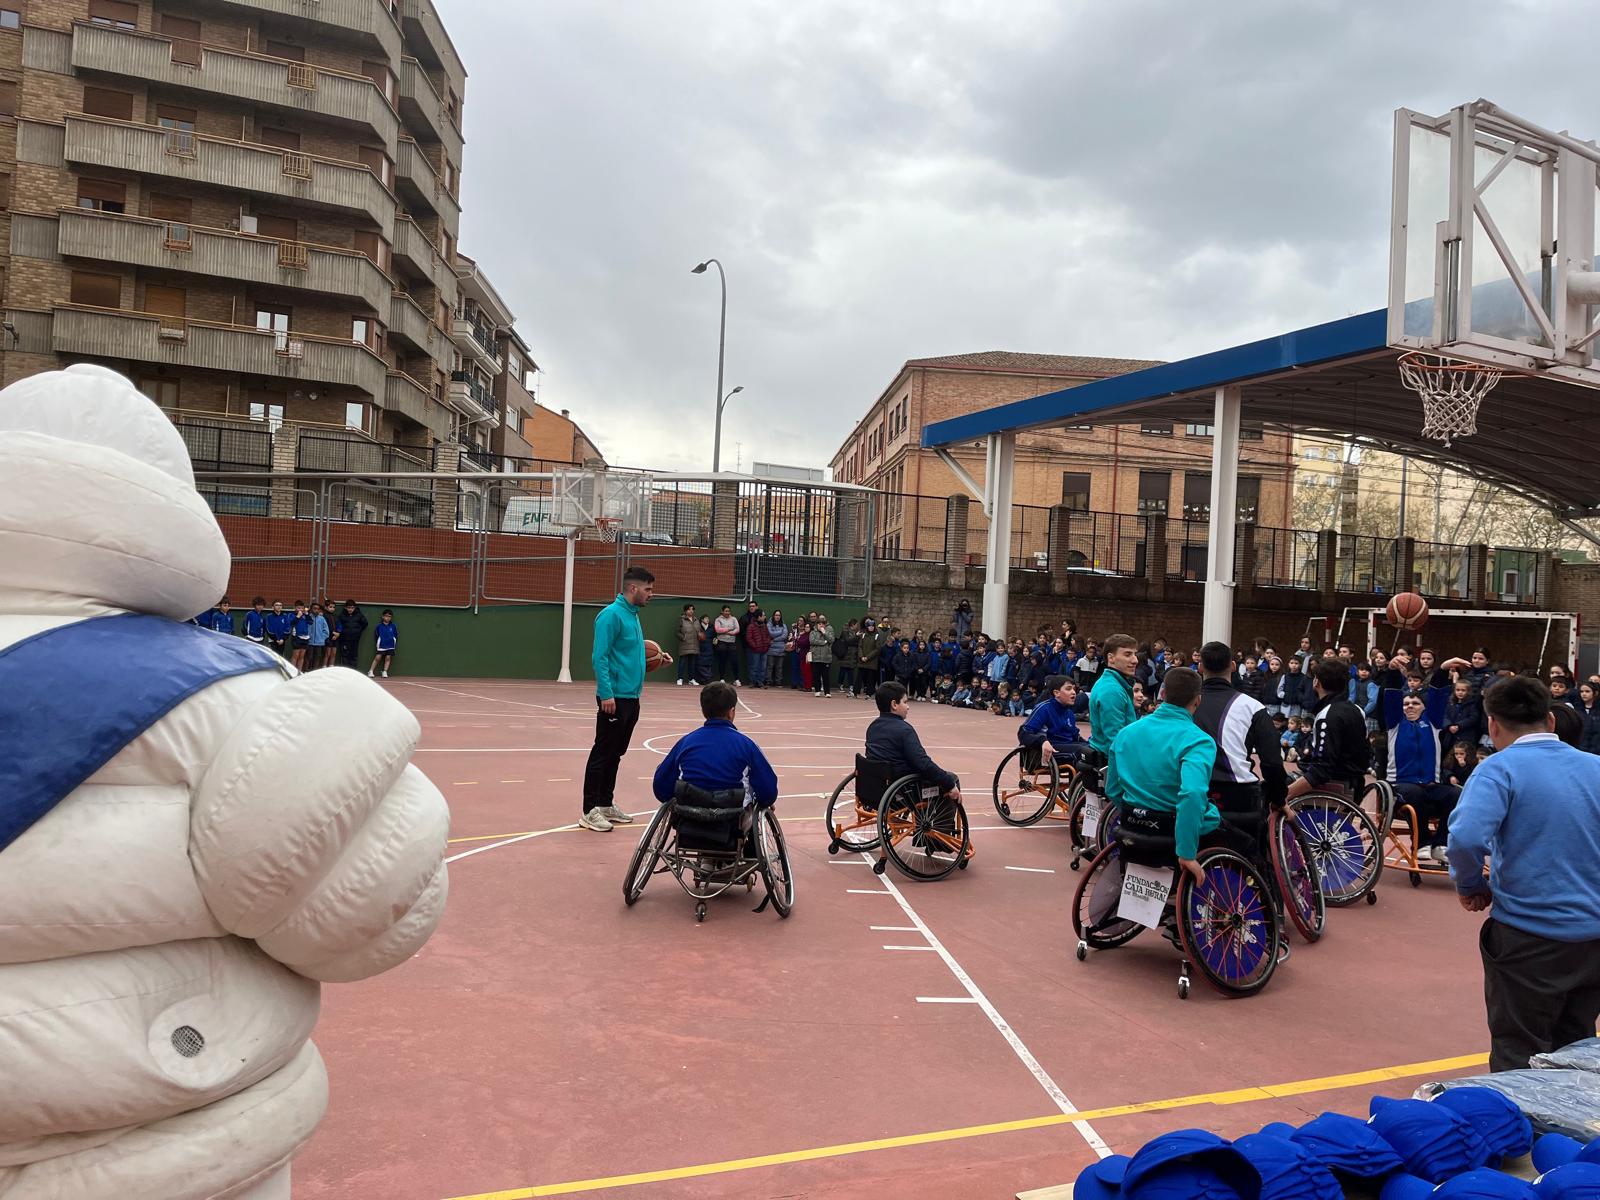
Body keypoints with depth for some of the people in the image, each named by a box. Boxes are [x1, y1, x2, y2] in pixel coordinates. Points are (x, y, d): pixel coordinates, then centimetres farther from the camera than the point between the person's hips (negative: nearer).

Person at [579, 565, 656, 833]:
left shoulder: (633, 615, 13)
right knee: (602, 753, -4)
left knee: (616, 753, 15)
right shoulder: (611, 615, -14)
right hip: (614, 697, -9)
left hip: (631, 697, 9)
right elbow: (600, 657, -19)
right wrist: (606, 693, -23)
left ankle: (606, 804, 24)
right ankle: (590, 811, 2)